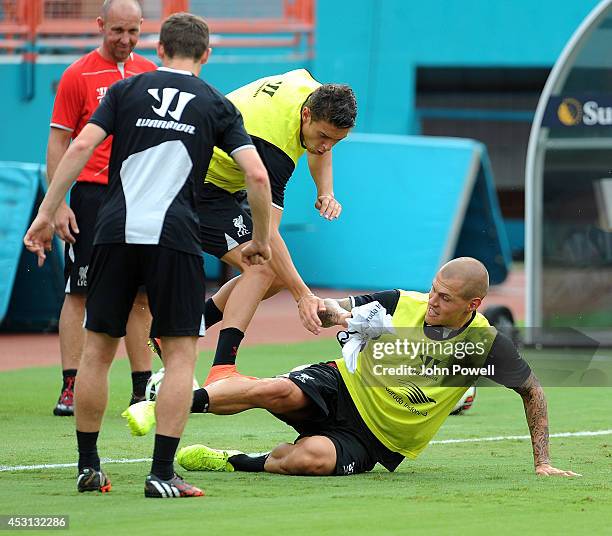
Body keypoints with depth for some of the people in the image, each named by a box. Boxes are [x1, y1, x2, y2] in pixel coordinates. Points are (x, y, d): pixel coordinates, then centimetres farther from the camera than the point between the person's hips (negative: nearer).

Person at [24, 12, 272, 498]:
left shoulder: (127, 90, 12)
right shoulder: (217, 106, 11)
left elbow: (81, 147, 0)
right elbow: (257, 174, 1)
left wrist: (46, 213, 1)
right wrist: (261, 239, 14)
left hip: (115, 232, 2)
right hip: (174, 235, -1)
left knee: (98, 348, 12)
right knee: (181, 352, 3)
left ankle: (88, 467, 16)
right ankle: (163, 474, -6)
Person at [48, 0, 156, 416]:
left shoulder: (150, 73, 11)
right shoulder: (79, 75, -2)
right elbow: (59, 142, -3)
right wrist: (58, 203, -10)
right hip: (93, 194, -4)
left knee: (141, 296, 6)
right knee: (80, 293, -4)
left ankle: (143, 390, 10)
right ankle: (70, 389, -3)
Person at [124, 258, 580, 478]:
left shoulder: (485, 344, -11)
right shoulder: (400, 305, -6)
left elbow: (533, 392, 3)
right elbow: (326, 311, 6)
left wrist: (542, 462, 1)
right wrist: (331, 311, -18)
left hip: (372, 441, -1)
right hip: (341, 387, 1)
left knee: (312, 457, -36)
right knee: (279, 391, -32)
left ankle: (241, 463, -13)